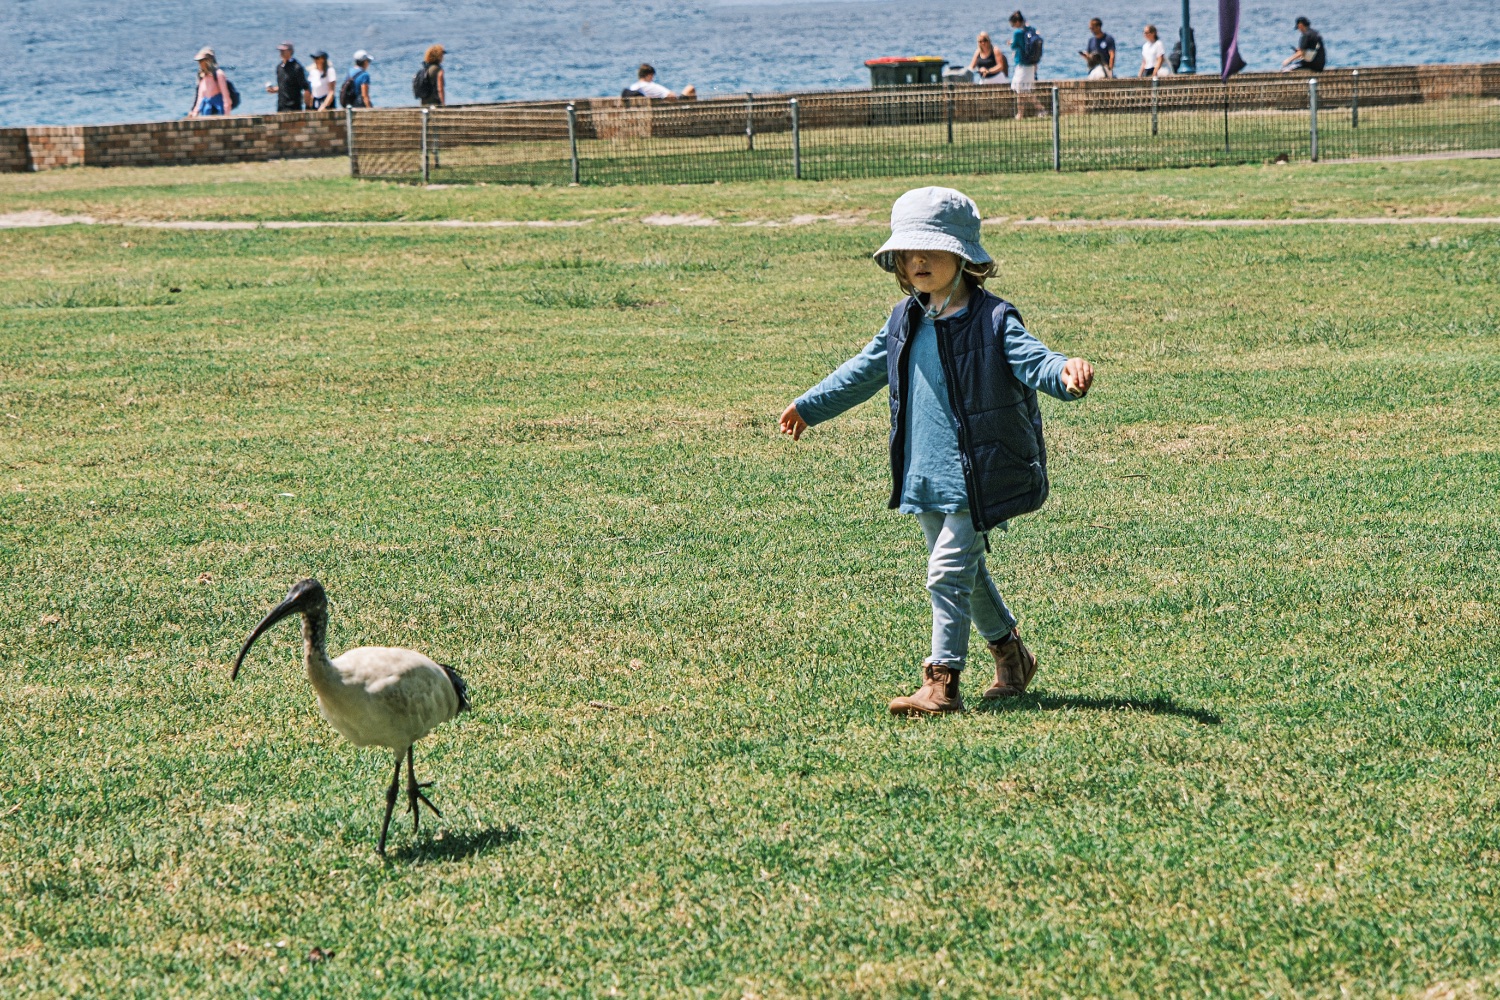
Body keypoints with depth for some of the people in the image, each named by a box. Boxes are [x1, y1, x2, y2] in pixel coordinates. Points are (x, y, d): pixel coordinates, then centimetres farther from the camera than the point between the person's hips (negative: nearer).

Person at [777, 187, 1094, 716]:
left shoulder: (992, 321, -12)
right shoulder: (905, 322, 9)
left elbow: (1033, 360, -25)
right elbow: (864, 371, 24)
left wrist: (1065, 371, -49)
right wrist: (809, 406, 33)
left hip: (976, 474, -7)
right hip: (925, 475, 7)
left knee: (948, 570, -11)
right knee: (967, 570, 17)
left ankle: (942, 682, -7)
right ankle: (1009, 652, 36)